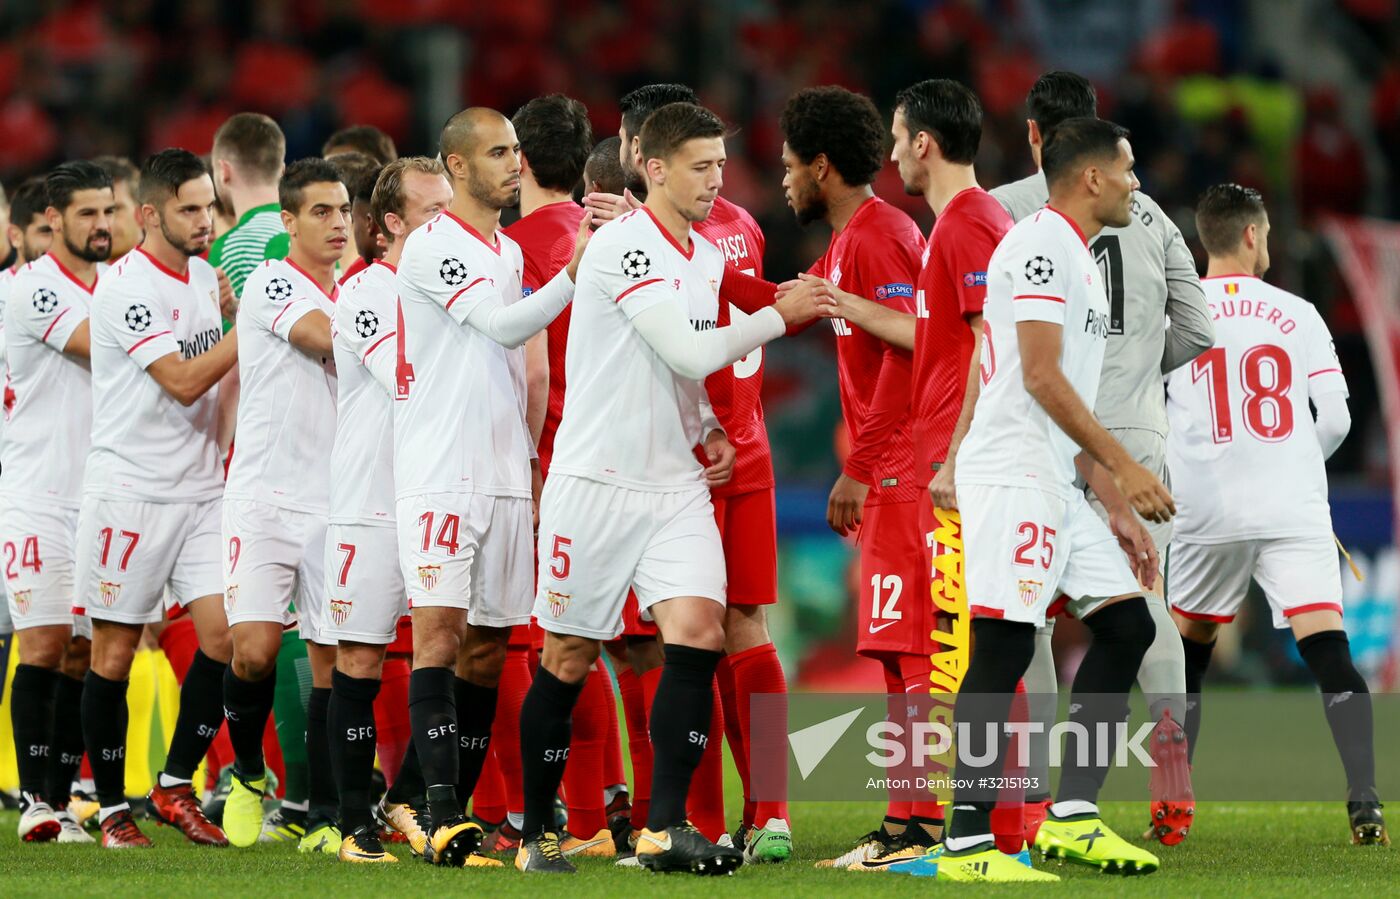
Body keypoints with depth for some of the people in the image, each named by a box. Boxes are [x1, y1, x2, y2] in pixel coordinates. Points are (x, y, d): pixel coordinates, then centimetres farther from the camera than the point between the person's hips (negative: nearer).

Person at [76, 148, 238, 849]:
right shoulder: (126, 286, -13)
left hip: (200, 490, 7)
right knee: (114, 655, 0)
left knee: (222, 634, -5)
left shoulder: (206, 277, 11)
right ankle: (113, 809, 10)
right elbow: (182, 381, -19)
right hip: (130, 493, -7)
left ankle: (174, 788, 8)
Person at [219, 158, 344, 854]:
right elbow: (331, 341, -17)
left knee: (334, 657, -1)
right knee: (255, 650, -13)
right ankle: (247, 774, 13)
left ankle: (323, 819, 2)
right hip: (265, 495, -5)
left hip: (336, 501, 5)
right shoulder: (270, 282, -4)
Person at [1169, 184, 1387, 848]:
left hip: (1207, 513, 1)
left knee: (1186, 656, 18)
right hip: (1295, 511, -1)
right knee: (1330, 655, -6)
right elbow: (1336, 419, 4)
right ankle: (1364, 805, -20)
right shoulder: (1298, 314, 5)